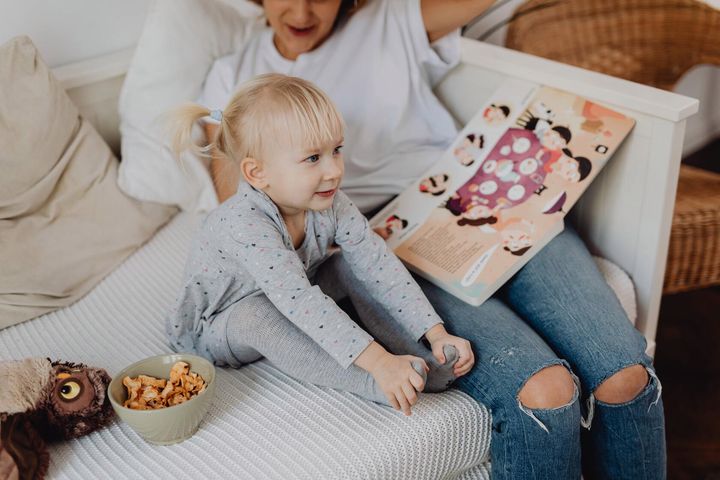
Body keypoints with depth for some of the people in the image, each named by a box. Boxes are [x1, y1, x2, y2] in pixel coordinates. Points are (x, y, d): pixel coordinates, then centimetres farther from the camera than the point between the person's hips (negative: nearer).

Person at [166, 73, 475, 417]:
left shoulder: (330, 205, -18)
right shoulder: (244, 223, -39)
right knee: (256, 314, -37)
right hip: (219, 327, -6)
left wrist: (437, 333, -26)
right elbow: (297, 299, -47)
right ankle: (375, 387, -38)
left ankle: (409, 352, -16)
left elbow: (380, 265, -18)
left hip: (289, 306, 6)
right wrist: (377, 362, -53)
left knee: (352, 262, -11)